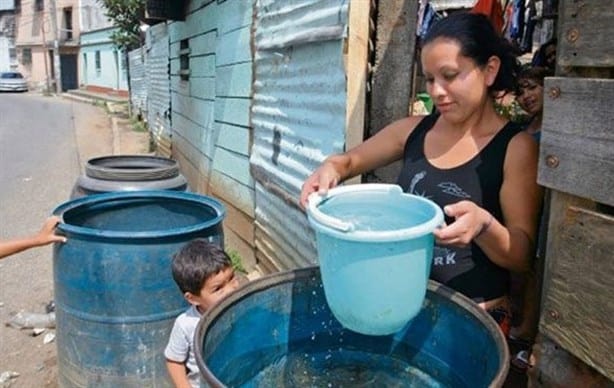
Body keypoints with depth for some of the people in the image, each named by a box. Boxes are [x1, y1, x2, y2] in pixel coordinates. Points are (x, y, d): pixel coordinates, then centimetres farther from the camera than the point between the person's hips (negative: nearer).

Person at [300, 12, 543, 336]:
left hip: (474, 317, -3)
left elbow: (523, 256, -9)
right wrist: (330, 168, -9)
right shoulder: (413, 130, 2)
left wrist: (484, 226, -30)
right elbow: (351, 160, 14)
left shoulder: (516, 147, -10)